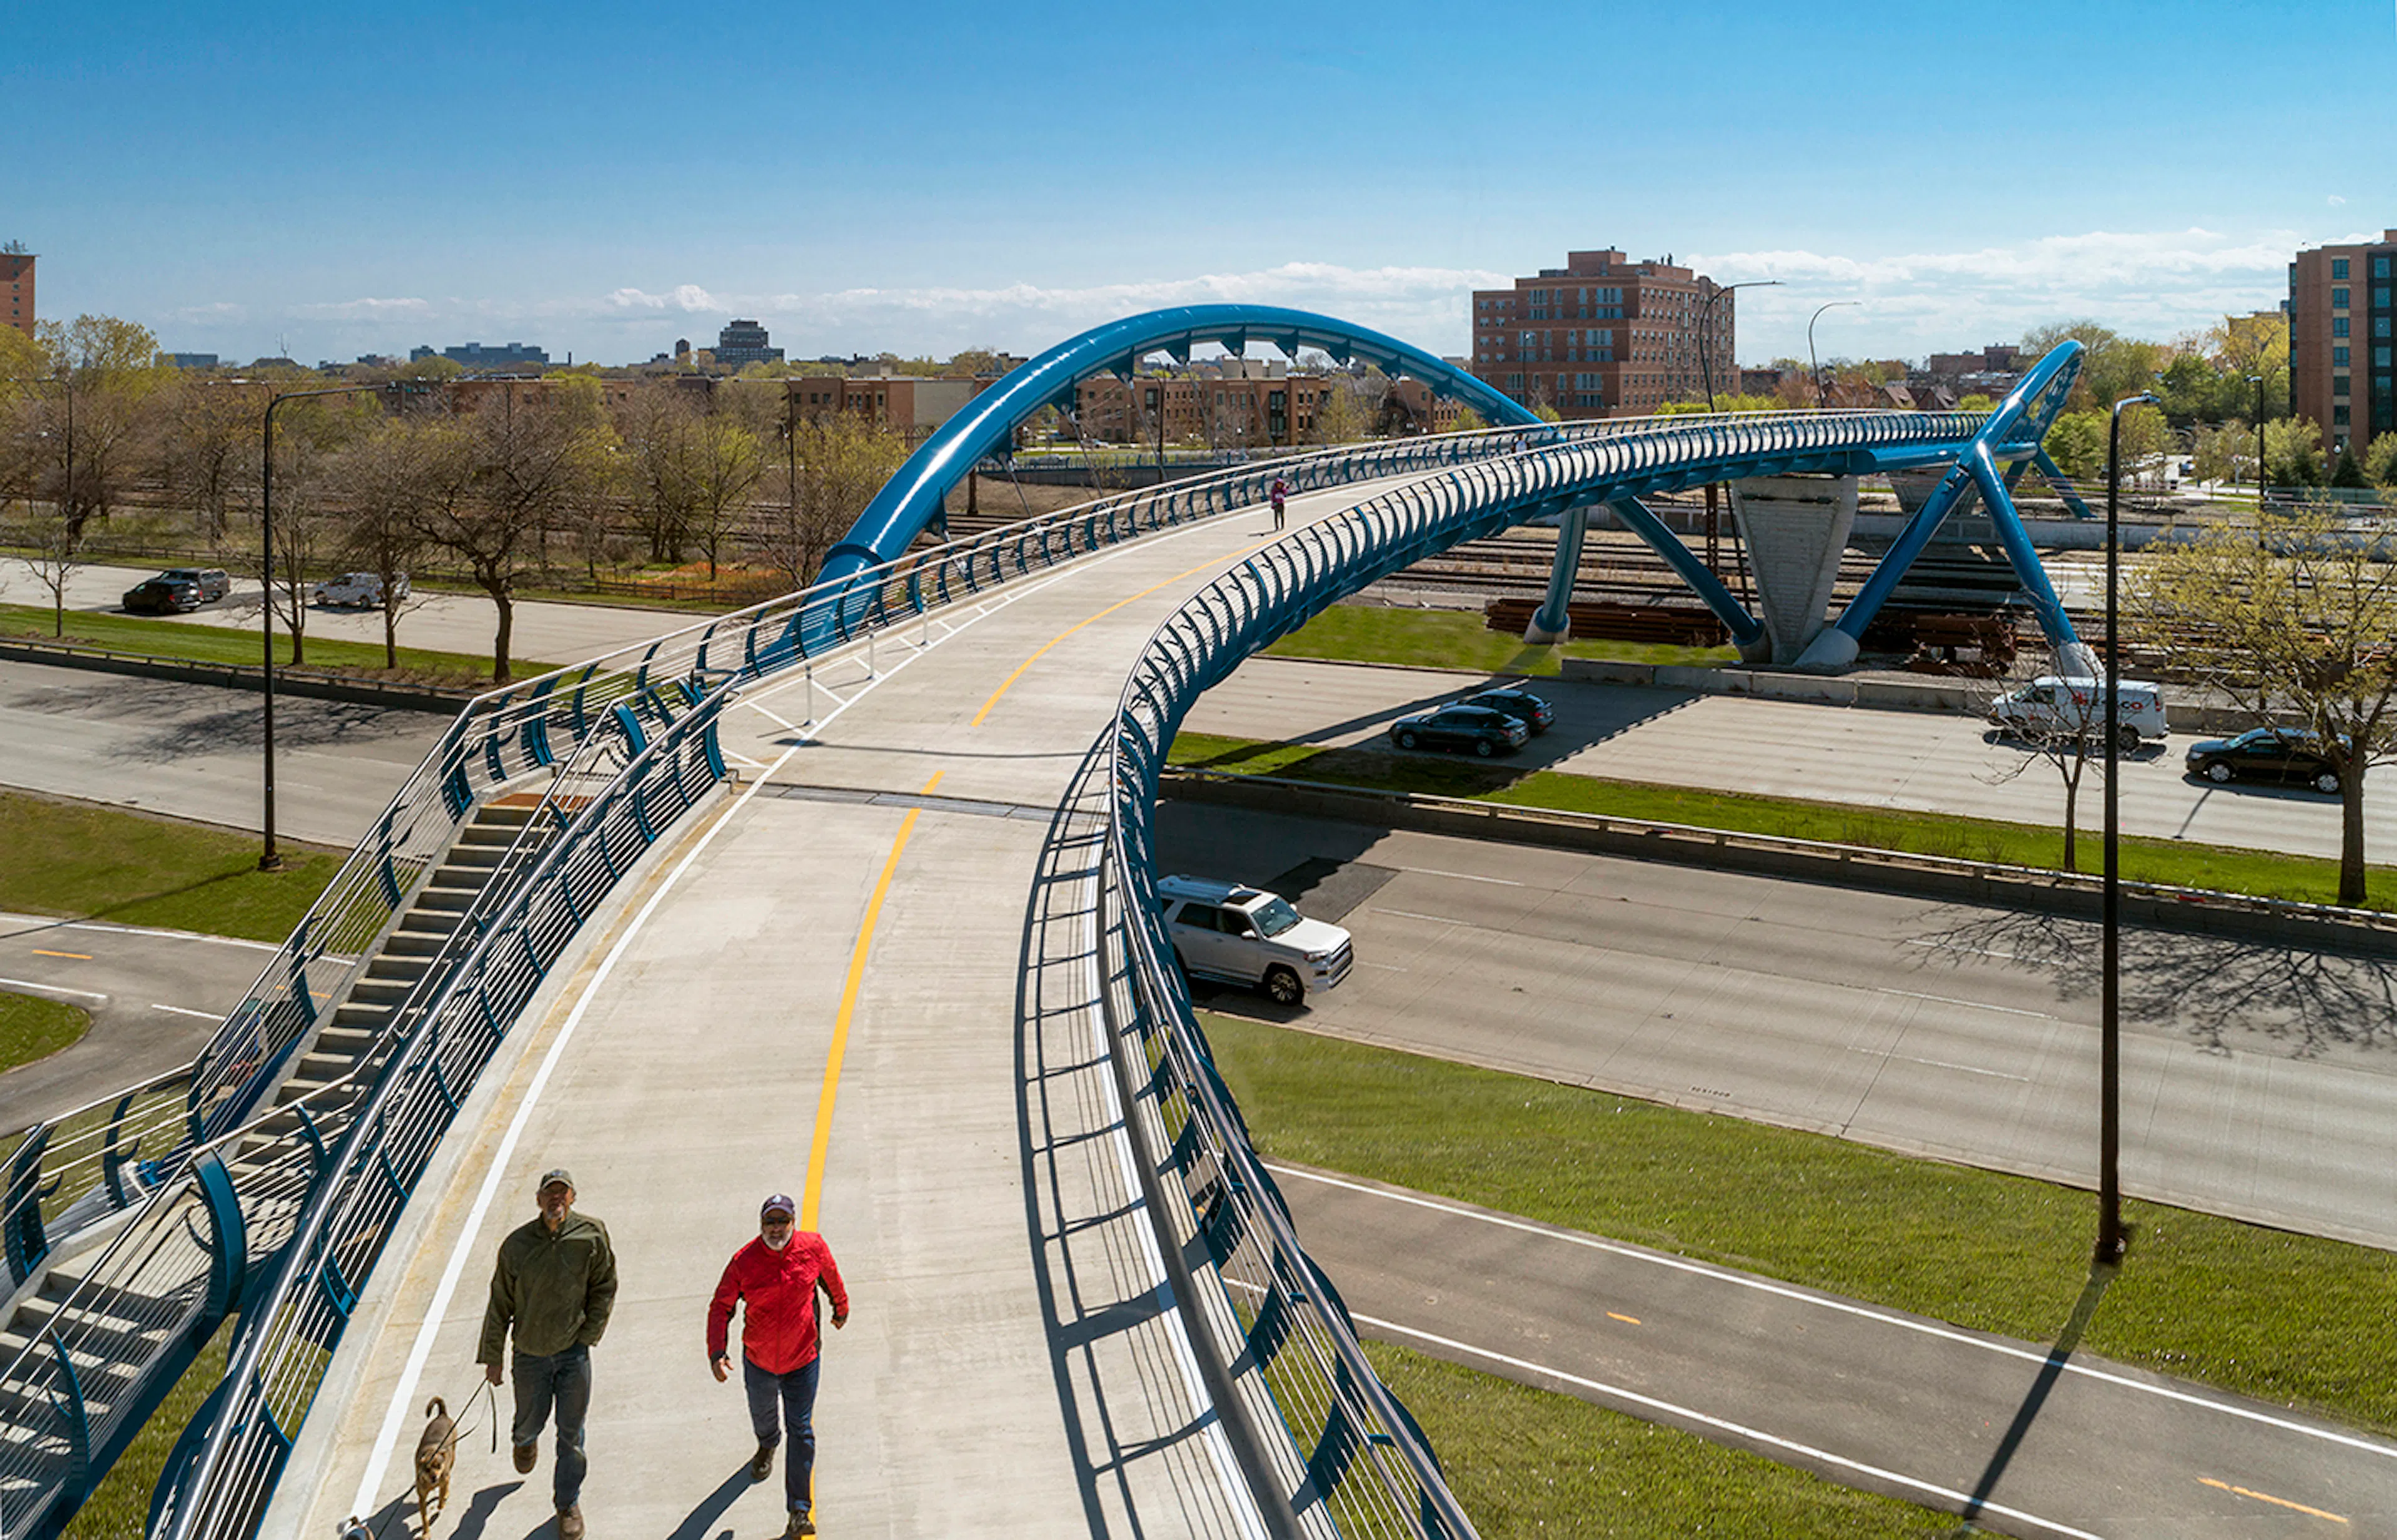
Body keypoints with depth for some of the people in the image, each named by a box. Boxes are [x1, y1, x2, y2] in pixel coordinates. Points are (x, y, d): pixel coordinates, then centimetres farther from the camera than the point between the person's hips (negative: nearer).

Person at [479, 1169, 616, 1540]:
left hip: (574, 1351, 0)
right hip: (530, 1353, 1)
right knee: (530, 1421, 20)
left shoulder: (591, 1236, -12)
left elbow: (605, 1288, 2)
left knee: (571, 1433, 7)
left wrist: (589, 1334, -3)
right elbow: (500, 1304, -2)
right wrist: (492, 1357, 2)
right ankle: (525, 1442, 58)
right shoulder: (517, 1244, -12)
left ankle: (568, 1503, 28)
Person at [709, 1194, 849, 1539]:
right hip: (758, 1360, 2)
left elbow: (830, 1276, 7)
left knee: (801, 1430, -5)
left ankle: (800, 1511, 2)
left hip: (802, 1359, -2)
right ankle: (767, 1447, 64)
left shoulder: (813, 1247, -15)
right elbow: (721, 1307, -10)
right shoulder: (744, 1261, -18)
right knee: (761, 1414, 28)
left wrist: (841, 1307, 22)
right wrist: (717, 1352, -21)